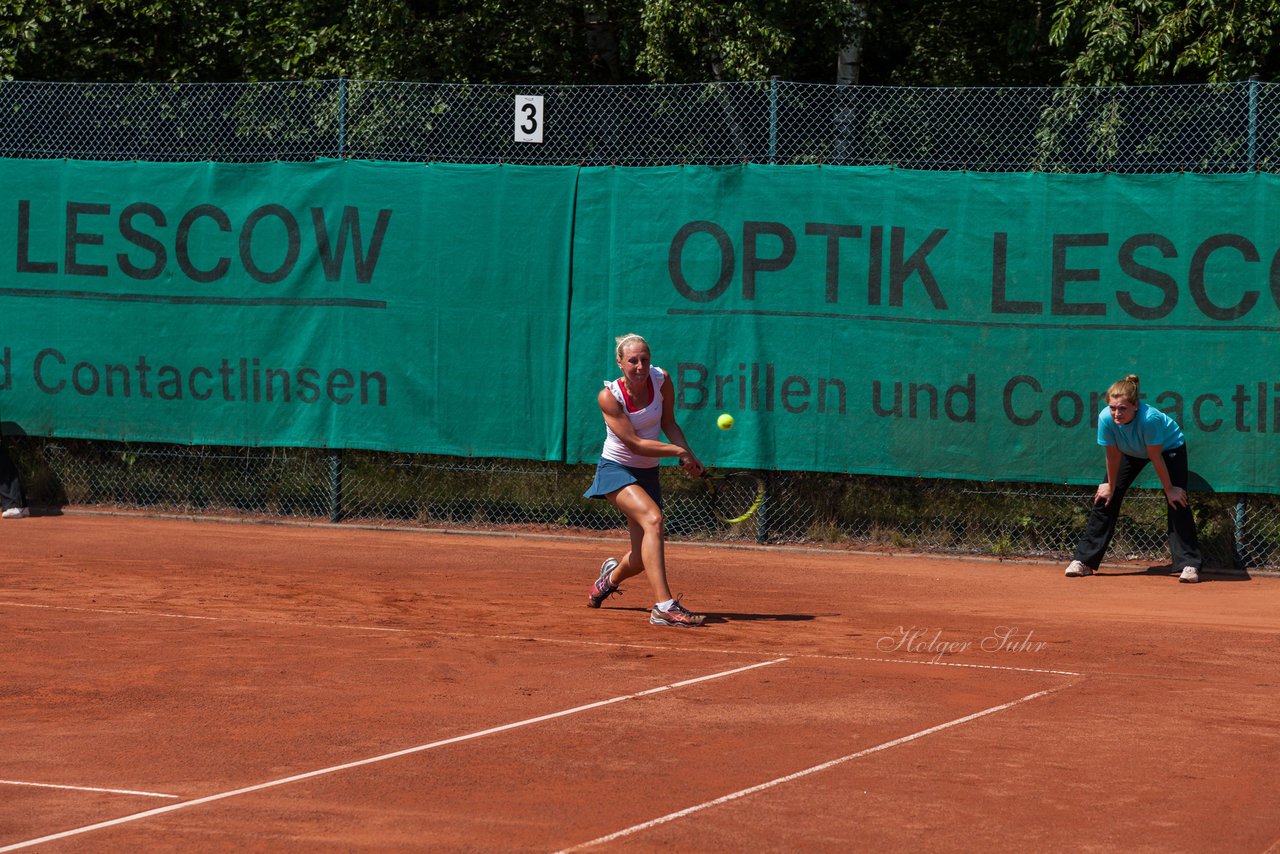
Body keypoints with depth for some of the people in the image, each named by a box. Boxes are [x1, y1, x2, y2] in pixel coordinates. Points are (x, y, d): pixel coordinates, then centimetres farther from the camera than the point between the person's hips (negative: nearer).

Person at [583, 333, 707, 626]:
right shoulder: (609, 396, -20)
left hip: (647, 473, 5)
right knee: (653, 518, -32)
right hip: (616, 470, -5)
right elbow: (634, 443, -20)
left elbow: (669, 424, 5)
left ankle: (611, 576, 44)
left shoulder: (661, 380, -8)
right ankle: (664, 606, -39)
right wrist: (678, 451, -19)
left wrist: (690, 457, -8)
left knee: (644, 556, 5)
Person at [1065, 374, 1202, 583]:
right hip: (1131, 451, 4)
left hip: (1169, 446, -4)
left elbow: (1156, 458, -30)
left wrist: (1169, 489, -19)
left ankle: (1189, 565, -15)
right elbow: (1113, 456, -16)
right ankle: (1084, 561, 7)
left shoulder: (1149, 418, -42)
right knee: (1105, 498, -1)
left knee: (1177, 502, -18)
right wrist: (1110, 486, -5)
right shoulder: (1106, 418, -33)